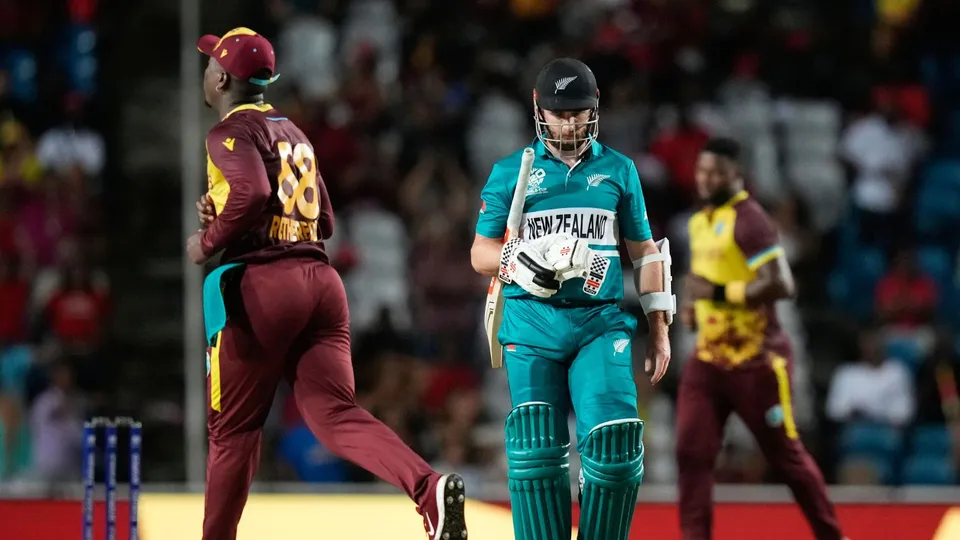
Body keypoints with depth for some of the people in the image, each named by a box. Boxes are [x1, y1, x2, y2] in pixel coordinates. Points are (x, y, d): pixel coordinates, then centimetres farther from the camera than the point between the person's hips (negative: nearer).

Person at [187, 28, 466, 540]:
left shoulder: (231, 131, -3)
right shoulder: (292, 132, 23)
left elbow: (253, 193, -22)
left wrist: (210, 240, -7)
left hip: (261, 285, -7)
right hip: (320, 280, 7)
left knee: (234, 426, 6)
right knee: (336, 414, -5)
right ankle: (429, 487, -29)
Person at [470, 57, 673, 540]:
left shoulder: (619, 170, 13)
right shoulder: (511, 173, 10)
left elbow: (645, 252, 17)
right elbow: (480, 252, 9)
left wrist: (659, 328, 13)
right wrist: (516, 259, -14)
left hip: (600, 322, 0)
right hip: (532, 323, 0)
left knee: (614, 441, -17)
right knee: (537, 446, -13)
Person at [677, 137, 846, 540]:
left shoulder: (749, 220, -16)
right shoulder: (700, 221, 12)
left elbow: (780, 285, -25)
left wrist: (720, 292, -27)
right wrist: (691, 304, 11)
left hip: (755, 360, -7)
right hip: (708, 358, 8)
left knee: (786, 455, 4)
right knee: (691, 452, -6)